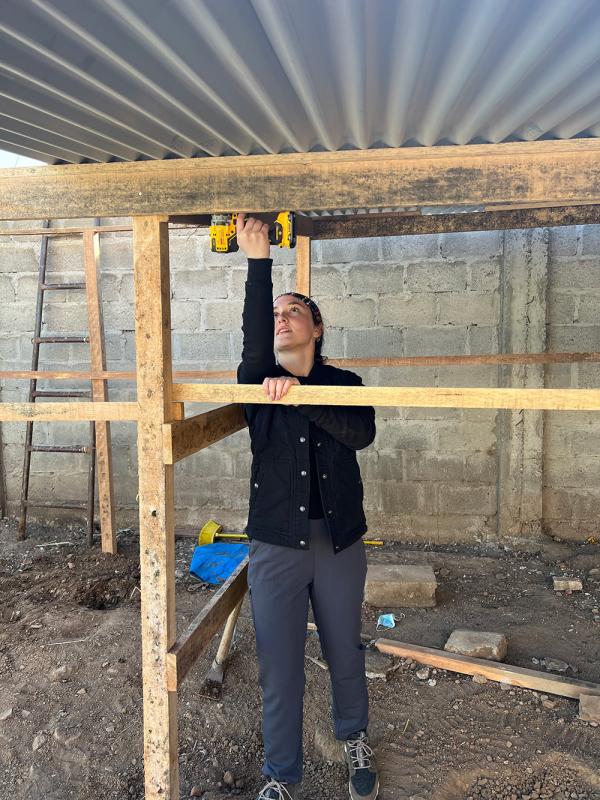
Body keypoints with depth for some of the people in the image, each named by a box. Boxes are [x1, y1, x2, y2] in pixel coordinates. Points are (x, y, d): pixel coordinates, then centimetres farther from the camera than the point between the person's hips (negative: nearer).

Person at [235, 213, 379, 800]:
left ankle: (354, 741, 45)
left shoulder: (345, 384, 2)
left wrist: (299, 394, -28)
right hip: (276, 544, 0)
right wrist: (258, 261, -30)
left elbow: (361, 433, -19)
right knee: (279, 668, 7)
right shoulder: (258, 381, 0)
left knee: (345, 654, 18)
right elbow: (252, 344, -22)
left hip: (340, 542, 1)